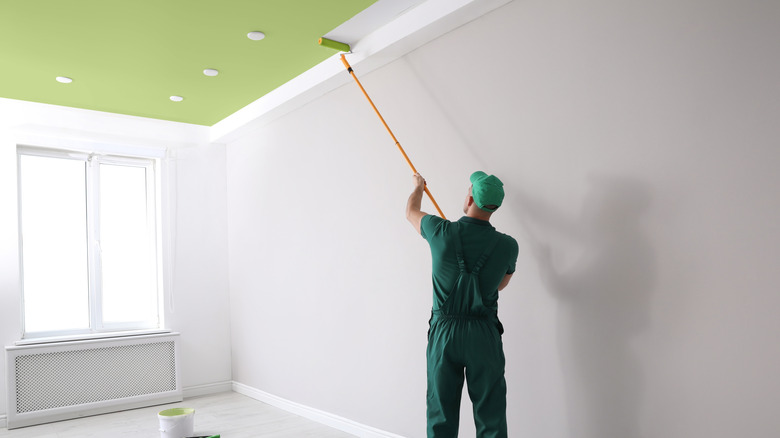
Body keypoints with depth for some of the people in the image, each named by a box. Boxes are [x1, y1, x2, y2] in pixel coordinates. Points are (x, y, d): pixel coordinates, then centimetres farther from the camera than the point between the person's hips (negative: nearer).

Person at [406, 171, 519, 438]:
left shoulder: (442, 232, -11)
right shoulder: (507, 246, -8)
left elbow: (411, 212, 12)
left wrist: (418, 187, 32)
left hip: (443, 331, 0)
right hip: (484, 334, 0)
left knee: (441, 415, 13)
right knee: (490, 416, 10)